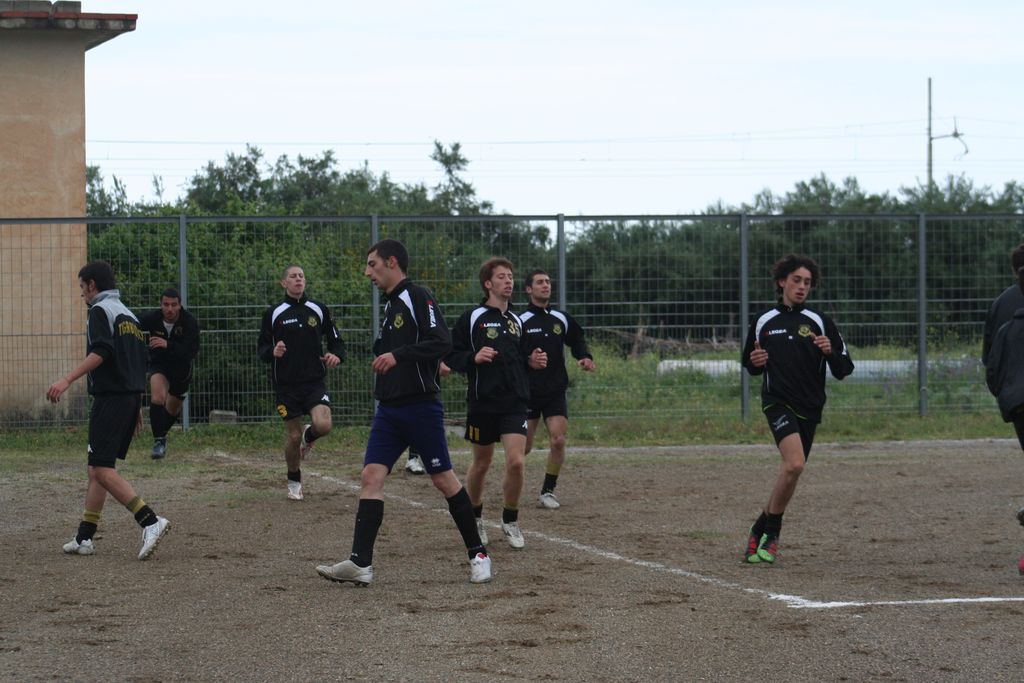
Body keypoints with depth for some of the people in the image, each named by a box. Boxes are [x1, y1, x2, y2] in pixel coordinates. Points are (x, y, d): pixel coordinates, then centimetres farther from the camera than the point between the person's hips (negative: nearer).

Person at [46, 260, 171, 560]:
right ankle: (84, 538, 14)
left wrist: (67, 380, -29)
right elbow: (141, 363, 23)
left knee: (102, 469, -12)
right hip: (130, 399, 9)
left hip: (110, 400, -9)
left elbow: (101, 352, -22)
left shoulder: (101, 310, -6)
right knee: (97, 467, 13)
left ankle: (150, 521, -23)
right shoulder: (129, 315, 22)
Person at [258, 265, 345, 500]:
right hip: (286, 384, -1)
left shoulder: (318, 309, 6)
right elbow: (261, 348, 5)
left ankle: (309, 436, 18)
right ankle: (294, 482, 26)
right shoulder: (274, 314, 2)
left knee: (323, 425, -20)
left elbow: (336, 341, 12)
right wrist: (272, 352, -19)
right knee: (293, 436, 1)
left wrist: (337, 356, -11)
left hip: (315, 381, 1)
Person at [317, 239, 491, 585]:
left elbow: (442, 342, -21)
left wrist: (398, 355, -25)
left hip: (421, 405, -8)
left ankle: (478, 554, 14)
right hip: (389, 408, 8)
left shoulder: (418, 297, -9)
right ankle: (360, 563, -11)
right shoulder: (390, 304, 17)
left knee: (444, 479, 0)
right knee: (371, 475, -5)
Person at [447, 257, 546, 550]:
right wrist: (474, 358, -22)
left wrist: (531, 361, 4)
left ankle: (510, 520, 8)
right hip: (482, 402, -3)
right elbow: (451, 357, -5)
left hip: (515, 402, 3)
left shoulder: (516, 321, 12)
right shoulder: (472, 318, -4)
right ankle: (474, 518, 32)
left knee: (516, 462, -11)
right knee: (481, 464, 9)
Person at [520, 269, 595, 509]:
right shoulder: (521, 321, -5)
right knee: (523, 446, 0)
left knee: (558, 440, -10)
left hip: (556, 391, 3)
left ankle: (548, 491, 3)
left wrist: (585, 357, 2)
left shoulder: (561, 319, 7)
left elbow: (577, 341, 20)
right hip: (528, 391, -3)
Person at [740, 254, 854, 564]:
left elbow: (843, 370, 3)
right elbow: (751, 366, 19)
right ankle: (770, 532, -8)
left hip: (810, 408, 2)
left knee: (792, 469, 7)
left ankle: (762, 530, 28)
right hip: (778, 402, -2)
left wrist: (830, 352, -18)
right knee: (794, 463, -24)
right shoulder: (763, 322, 7)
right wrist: (755, 361, -4)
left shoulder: (819, 322, 4)